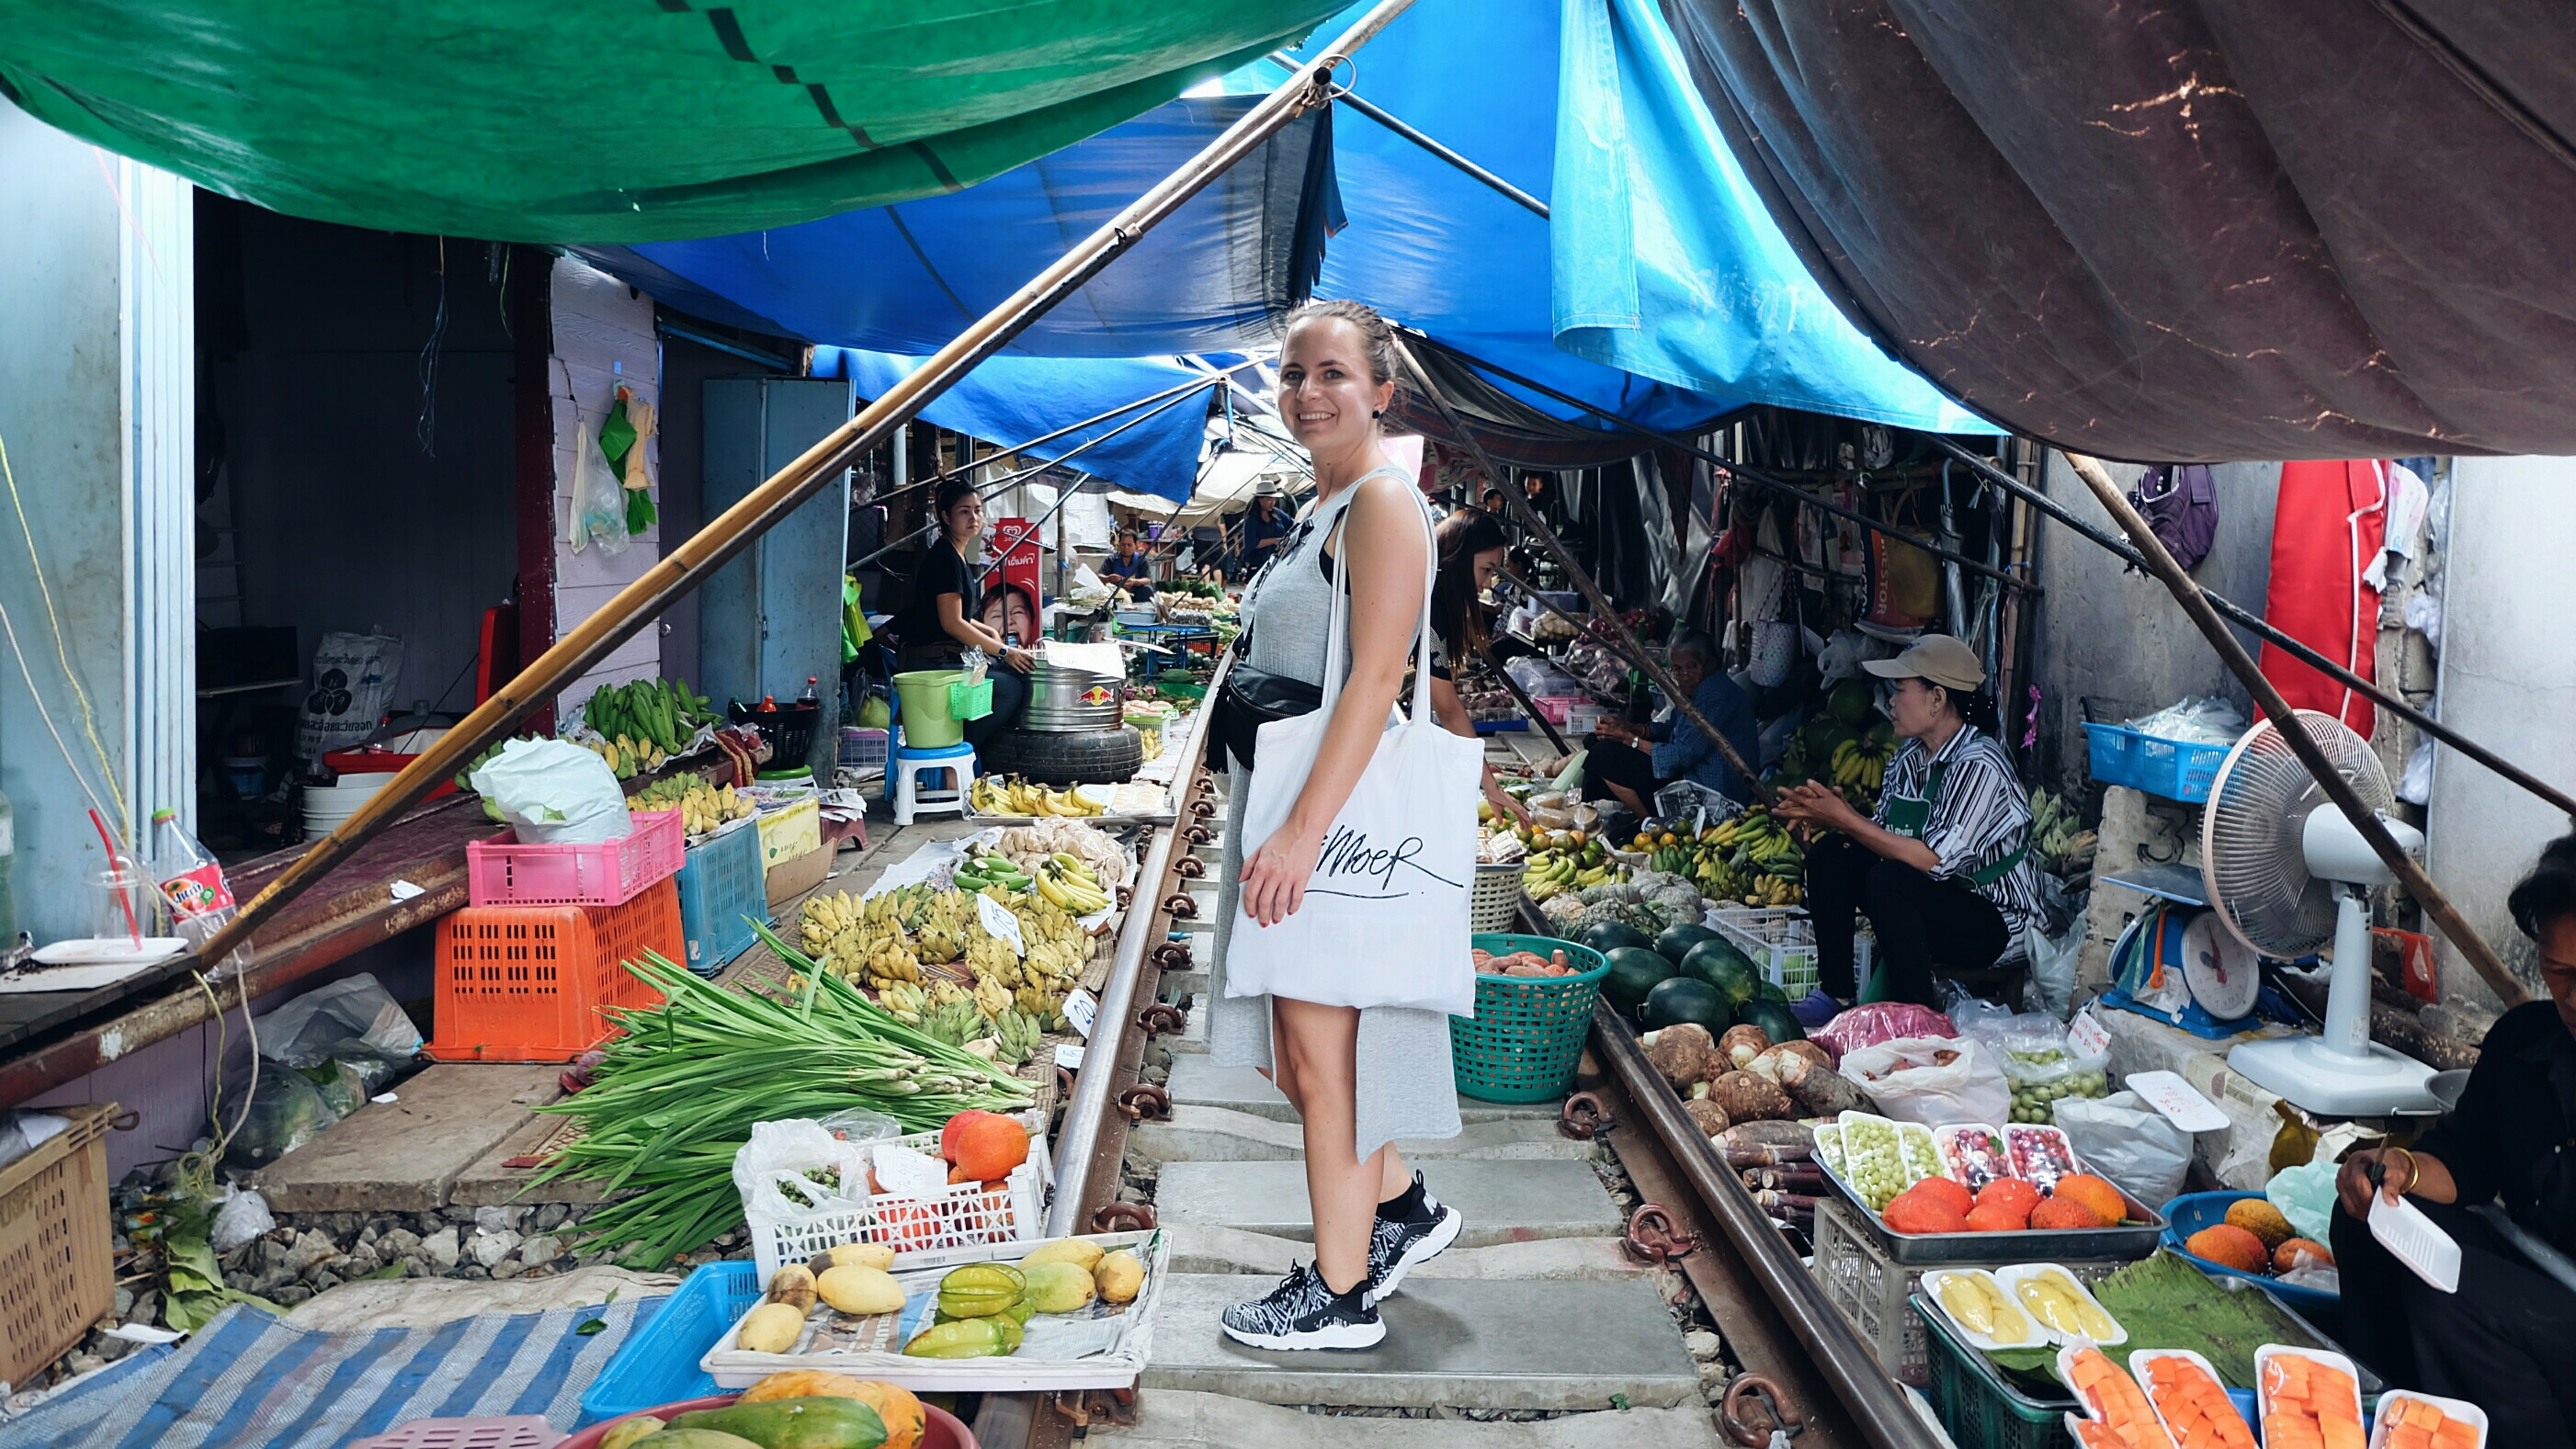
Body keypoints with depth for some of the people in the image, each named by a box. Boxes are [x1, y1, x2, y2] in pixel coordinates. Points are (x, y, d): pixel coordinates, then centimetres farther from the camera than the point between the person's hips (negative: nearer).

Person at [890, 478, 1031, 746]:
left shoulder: (956, 555, 18)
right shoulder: (945, 556, -13)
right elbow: (951, 623, -18)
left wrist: (990, 631, 13)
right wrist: (1004, 651, -13)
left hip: (946, 660, 10)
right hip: (932, 664, -10)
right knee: (1012, 687, -17)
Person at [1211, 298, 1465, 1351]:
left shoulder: (1383, 501, -12)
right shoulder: (1321, 506, 18)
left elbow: (1375, 679, -21)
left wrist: (1302, 833, -25)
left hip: (1343, 810, -10)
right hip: (1293, 807, 10)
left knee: (1322, 1056, 0)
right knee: (1296, 1054, 17)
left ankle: (1342, 1295, 15)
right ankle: (1403, 1208, 35)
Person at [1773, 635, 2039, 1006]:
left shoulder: (1978, 765, -22)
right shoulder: (1910, 756, 4)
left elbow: (1935, 860, -29)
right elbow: (1883, 835, 5)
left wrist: (1845, 818, -26)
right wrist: (1826, 816, -12)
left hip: (1995, 923, -8)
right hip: (1930, 901, 8)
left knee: (1889, 879, -32)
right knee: (1829, 855, -4)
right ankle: (1836, 996, -5)